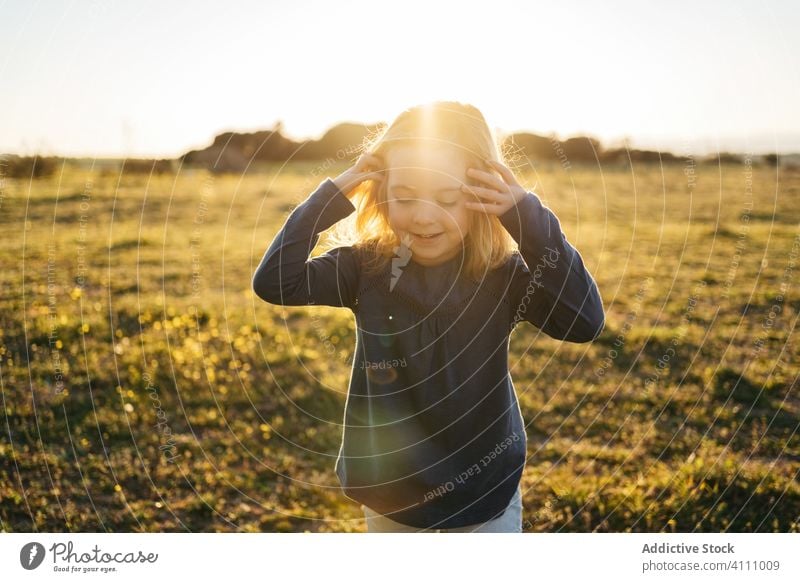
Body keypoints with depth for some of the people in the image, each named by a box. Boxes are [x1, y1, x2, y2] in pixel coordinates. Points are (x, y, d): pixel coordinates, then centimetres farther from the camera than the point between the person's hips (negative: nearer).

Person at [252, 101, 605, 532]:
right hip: (390, 491, 2)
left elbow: (584, 322, -28)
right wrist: (329, 199, -22)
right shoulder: (366, 265, -11)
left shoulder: (503, 274, -16)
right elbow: (273, 283, -17)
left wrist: (530, 218, -33)